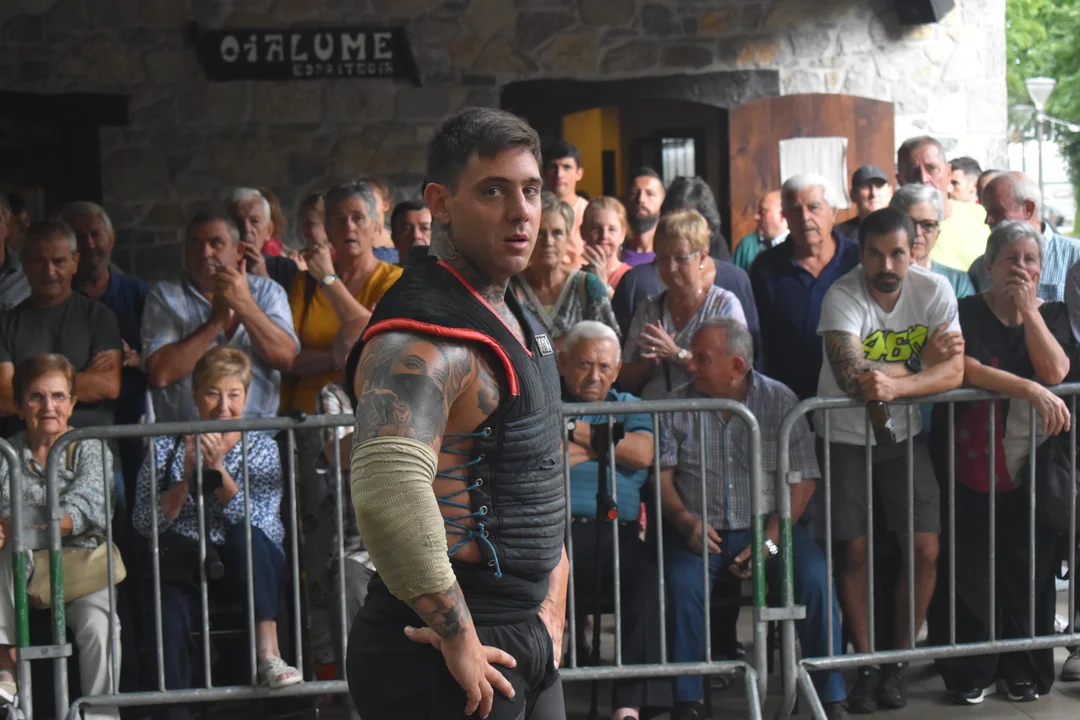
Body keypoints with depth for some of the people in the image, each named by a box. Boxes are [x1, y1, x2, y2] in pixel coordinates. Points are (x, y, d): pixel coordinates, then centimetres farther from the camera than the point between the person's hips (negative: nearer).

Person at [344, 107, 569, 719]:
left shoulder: (516, 319, 12)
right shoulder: (427, 337, -19)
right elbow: (389, 495, -35)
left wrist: (552, 603, 12)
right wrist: (460, 641, -26)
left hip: (526, 640, 9)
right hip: (449, 665, -9)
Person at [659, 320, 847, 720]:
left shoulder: (780, 401, 2)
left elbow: (802, 480, -2)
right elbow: (661, 475, 3)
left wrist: (769, 541, -13)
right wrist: (687, 522, -17)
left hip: (768, 526, 0)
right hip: (701, 532, 0)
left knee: (815, 578, -25)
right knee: (683, 583, -30)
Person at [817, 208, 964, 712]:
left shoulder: (934, 291, -11)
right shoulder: (842, 297, -20)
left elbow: (954, 372, -21)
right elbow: (853, 376, -33)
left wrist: (895, 384, -37)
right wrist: (924, 360, -27)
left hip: (903, 435, 2)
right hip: (843, 437, -2)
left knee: (925, 551, -5)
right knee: (853, 552, -3)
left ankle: (898, 661, 12)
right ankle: (866, 663, 14)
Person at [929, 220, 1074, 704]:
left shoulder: (1053, 315, 10)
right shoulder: (967, 312, 1)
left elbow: (1055, 371, -9)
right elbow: (964, 368, -17)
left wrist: (1028, 310, -9)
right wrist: (1031, 389, -25)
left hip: (1032, 470, 2)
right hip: (972, 469, -2)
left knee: (1028, 570, 4)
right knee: (971, 573, -1)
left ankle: (1024, 670, 19)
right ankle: (973, 672, 12)